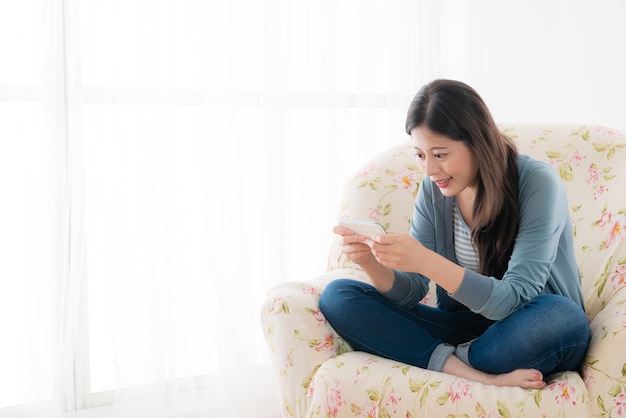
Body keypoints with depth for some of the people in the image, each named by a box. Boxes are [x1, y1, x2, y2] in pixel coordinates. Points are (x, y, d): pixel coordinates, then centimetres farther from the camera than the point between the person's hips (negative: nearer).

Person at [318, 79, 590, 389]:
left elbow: (513, 299, -25)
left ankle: (449, 361, -13)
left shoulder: (538, 183, -18)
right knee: (337, 295, -12)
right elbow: (410, 294, -4)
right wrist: (372, 262, -26)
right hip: (464, 325, 5)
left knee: (562, 317, -40)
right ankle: (479, 375, -25)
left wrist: (428, 262, -37)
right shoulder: (433, 190, -2)